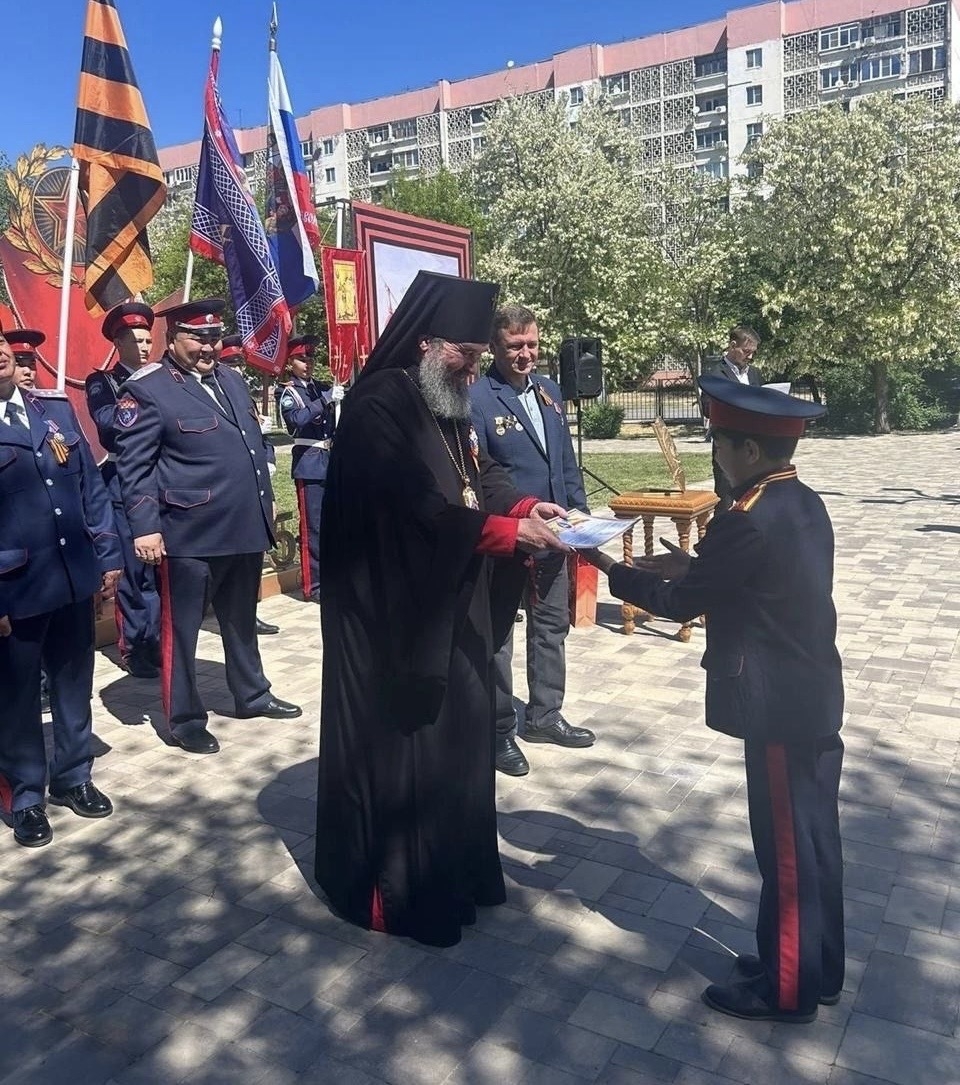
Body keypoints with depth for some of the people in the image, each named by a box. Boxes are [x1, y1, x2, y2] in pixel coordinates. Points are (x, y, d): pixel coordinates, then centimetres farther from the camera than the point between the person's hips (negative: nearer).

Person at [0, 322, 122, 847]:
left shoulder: (55, 407, 7)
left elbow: (90, 484, 9)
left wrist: (107, 554, 6)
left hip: (74, 578, 4)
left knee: (75, 684, 17)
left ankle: (73, 777, 36)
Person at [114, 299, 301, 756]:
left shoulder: (232, 380, 13)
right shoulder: (146, 390, -9)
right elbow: (133, 467, -12)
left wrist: (265, 505, 18)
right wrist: (144, 528, -17)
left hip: (245, 529, 7)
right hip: (188, 535, -7)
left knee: (242, 621, 20)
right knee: (180, 627, 5)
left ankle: (252, 695, 36)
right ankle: (183, 720, 18)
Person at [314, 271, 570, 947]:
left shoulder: (450, 406, 10)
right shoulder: (378, 406, -19)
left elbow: (483, 474, 11)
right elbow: (418, 504, -28)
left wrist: (527, 506, -8)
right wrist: (507, 532, -27)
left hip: (449, 606, 9)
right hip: (390, 608, -9)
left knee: (455, 732, 17)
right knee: (396, 740, 3)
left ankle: (455, 869, 34)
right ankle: (388, 888, 21)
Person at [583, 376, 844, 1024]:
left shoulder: (748, 523, -23)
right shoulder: (804, 504, 5)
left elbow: (680, 603, -14)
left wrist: (608, 568, -3)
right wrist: (692, 566, 10)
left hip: (780, 709, -9)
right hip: (813, 697, 9)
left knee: (787, 847, 5)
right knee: (812, 840, 19)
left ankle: (787, 988, 23)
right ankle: (815, 968, 35)